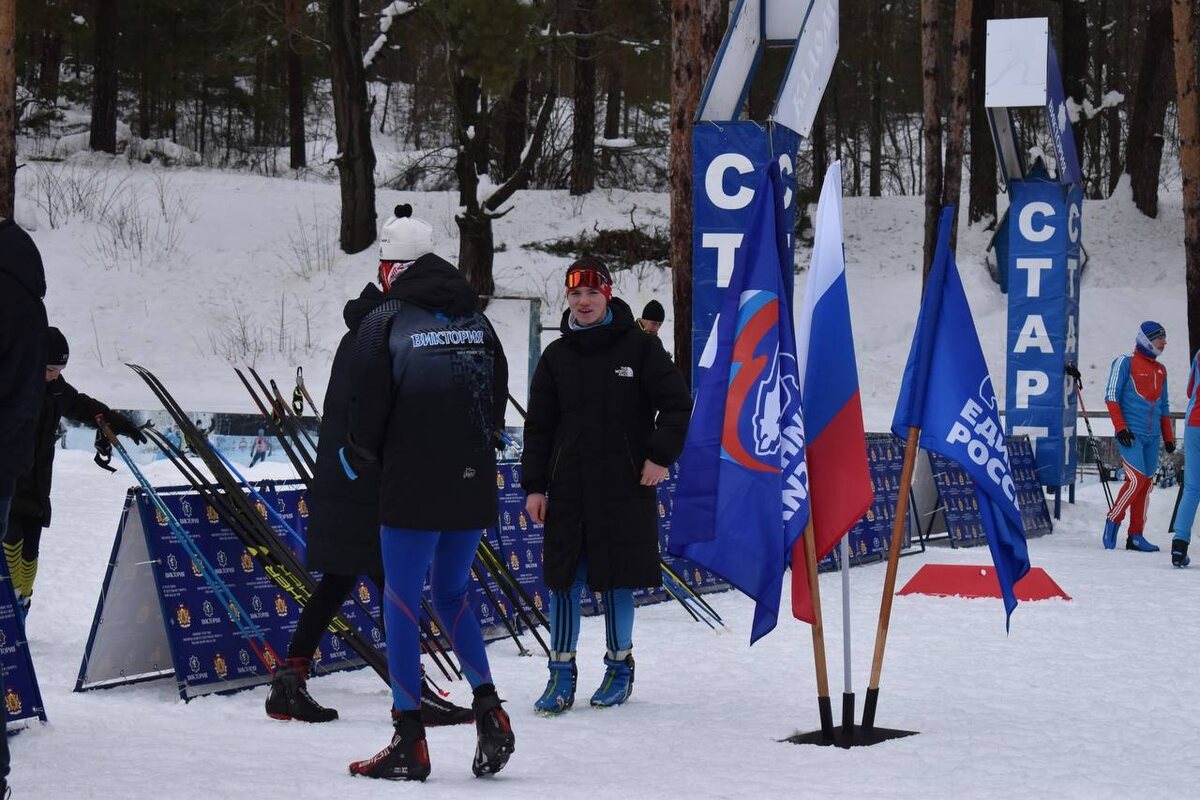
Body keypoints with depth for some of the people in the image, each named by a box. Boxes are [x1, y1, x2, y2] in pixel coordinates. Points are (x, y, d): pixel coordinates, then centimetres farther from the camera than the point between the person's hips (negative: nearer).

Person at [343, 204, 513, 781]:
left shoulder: (383, 322, -6)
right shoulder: (474, 317, 9)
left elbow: (368, 409, -8)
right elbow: (499, 392, 11)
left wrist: (362, 457, 9)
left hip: (412, 488, -5)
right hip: (473, 487, 5)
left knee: (402, 604, 2)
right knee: (451, 595, 19)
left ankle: (409, 741, 3)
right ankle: (488, 709, 4)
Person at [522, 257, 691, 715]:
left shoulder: (639, 348, -1)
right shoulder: (556, 357, 7)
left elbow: (677, 403, 3)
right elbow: (538, 427, 10)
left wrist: (661, 456, -6)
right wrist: (534, 486, 5)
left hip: (625, 488, -2)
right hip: (568, 490, 3)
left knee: (616, 579, 4)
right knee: (563, 580, 1)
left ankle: (620, 667, 20)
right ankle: (562, 674, 9)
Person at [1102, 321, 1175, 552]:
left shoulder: (1160, 370, 18)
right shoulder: (1125, 363, -1)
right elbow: (1111, 397, -4)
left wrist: (1168, 437, 18)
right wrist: (1120, 427, -12)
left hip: (1152, 436, 6)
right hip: (1131, 434, -6)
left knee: (1146, 483, 4)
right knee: (1136, 479, -17)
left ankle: (1136, 535, 8)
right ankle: (1113, 521, -1)